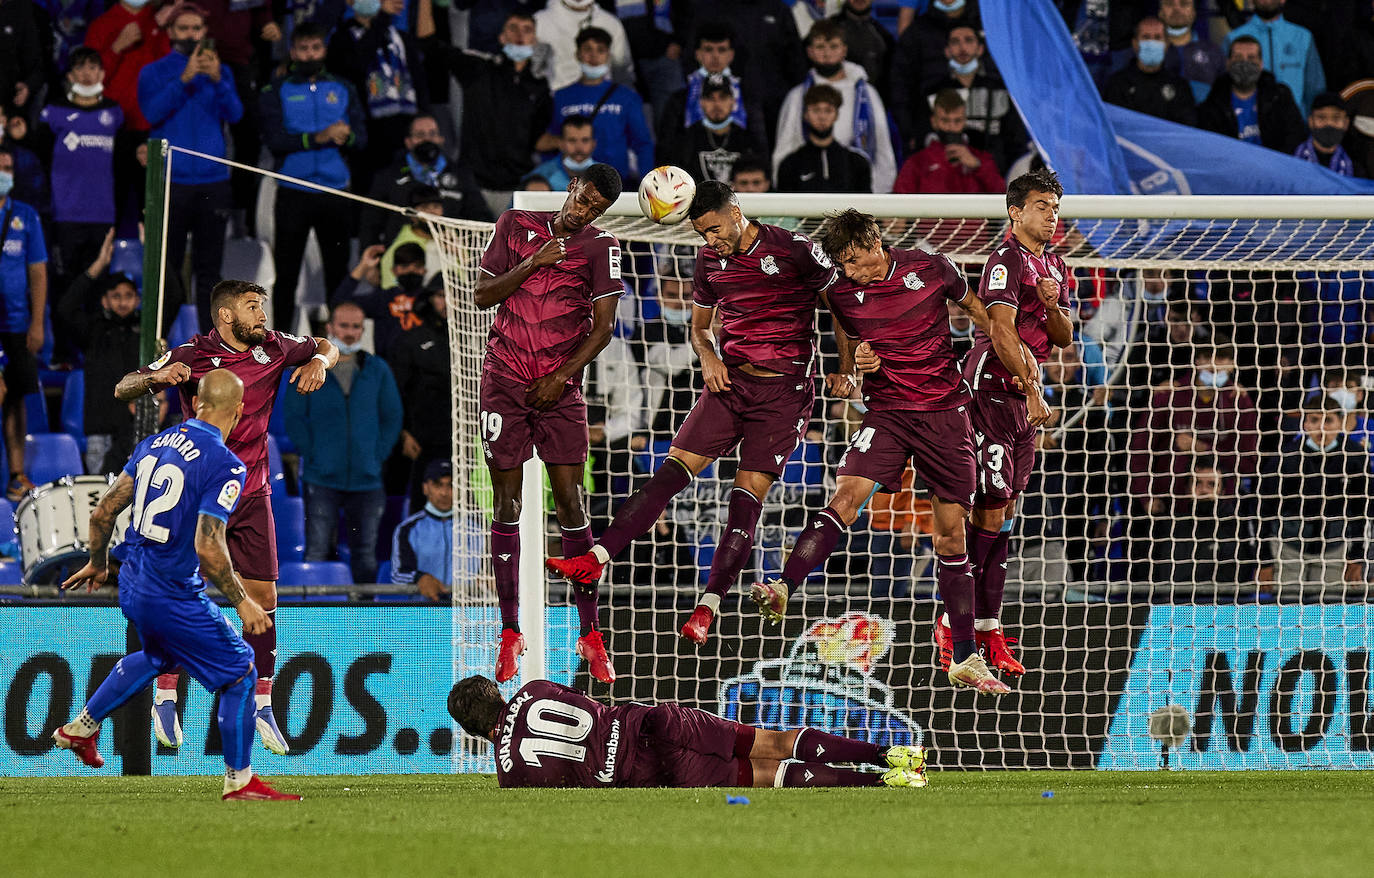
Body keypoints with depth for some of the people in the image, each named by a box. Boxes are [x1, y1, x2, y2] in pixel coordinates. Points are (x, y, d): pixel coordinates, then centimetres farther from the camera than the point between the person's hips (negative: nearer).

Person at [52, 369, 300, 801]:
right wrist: (242, 602, -14)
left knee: (158, 655, 35)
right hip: (174, 597, -8)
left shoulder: (154, 444, 4)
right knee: (239, 672, 4)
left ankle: (82, 727, 43)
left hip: (131, 587, 8)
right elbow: (208, 548, -25)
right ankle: (239, 781, 9)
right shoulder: (223, 464, -19)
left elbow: (102, 513, 9)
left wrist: (98, 563, 26)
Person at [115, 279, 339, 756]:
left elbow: (327, 347, 19)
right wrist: (157, 376, -30)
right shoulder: (192, 356, -9)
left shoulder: (273, 346, 2)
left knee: (264, 599, 0)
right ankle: (165, 697, 10)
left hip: (252, 494, 4)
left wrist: (319, 361, -5)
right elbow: (123, 389, -9)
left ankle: (262, 704, 10)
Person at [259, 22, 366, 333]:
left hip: (335, 191, 2)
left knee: (338, 272, 3)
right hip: (293, 194, -2)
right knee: (286, 275, 1)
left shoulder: (343, 89, 12)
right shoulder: (277, 91, 4)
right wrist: (318, 137, -19)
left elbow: (361, 138, 5)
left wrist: (346, 136, -18)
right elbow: (275, 139, -9)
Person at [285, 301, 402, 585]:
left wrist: (377, 456, -1)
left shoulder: (378, 370, 8)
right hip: (322, 479, -2)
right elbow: (295, 418, 3)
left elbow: (392, 418, 11)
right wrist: (312, 456, -7)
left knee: (366, 556, 5)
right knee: (317, 551, -5)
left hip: (366, 479, 2)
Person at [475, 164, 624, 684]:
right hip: (505, 382, 1)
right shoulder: (517, 225, 6)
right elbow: (483, 295, 5)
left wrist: (561, 377, -10)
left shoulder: (600, 248, 1)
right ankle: (510, 636, 7)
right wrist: (532, 264, -9)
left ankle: (590, 637, -1)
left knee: (571, 505, -6)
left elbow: (602, 327, -2)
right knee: (507, 506, 0)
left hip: (560, 388, -1)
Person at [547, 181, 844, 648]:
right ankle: (596, 559, -16)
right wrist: (708, 355, 0)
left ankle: (709, 605, -9)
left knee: (748, 495, -11)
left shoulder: (794, 250, -8)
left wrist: (843, 370, -7)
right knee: (673, 470, -9)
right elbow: (700, 325, 22)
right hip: (729, 381, 4)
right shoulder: (710, 259, 8)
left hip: (783, 391, -4)